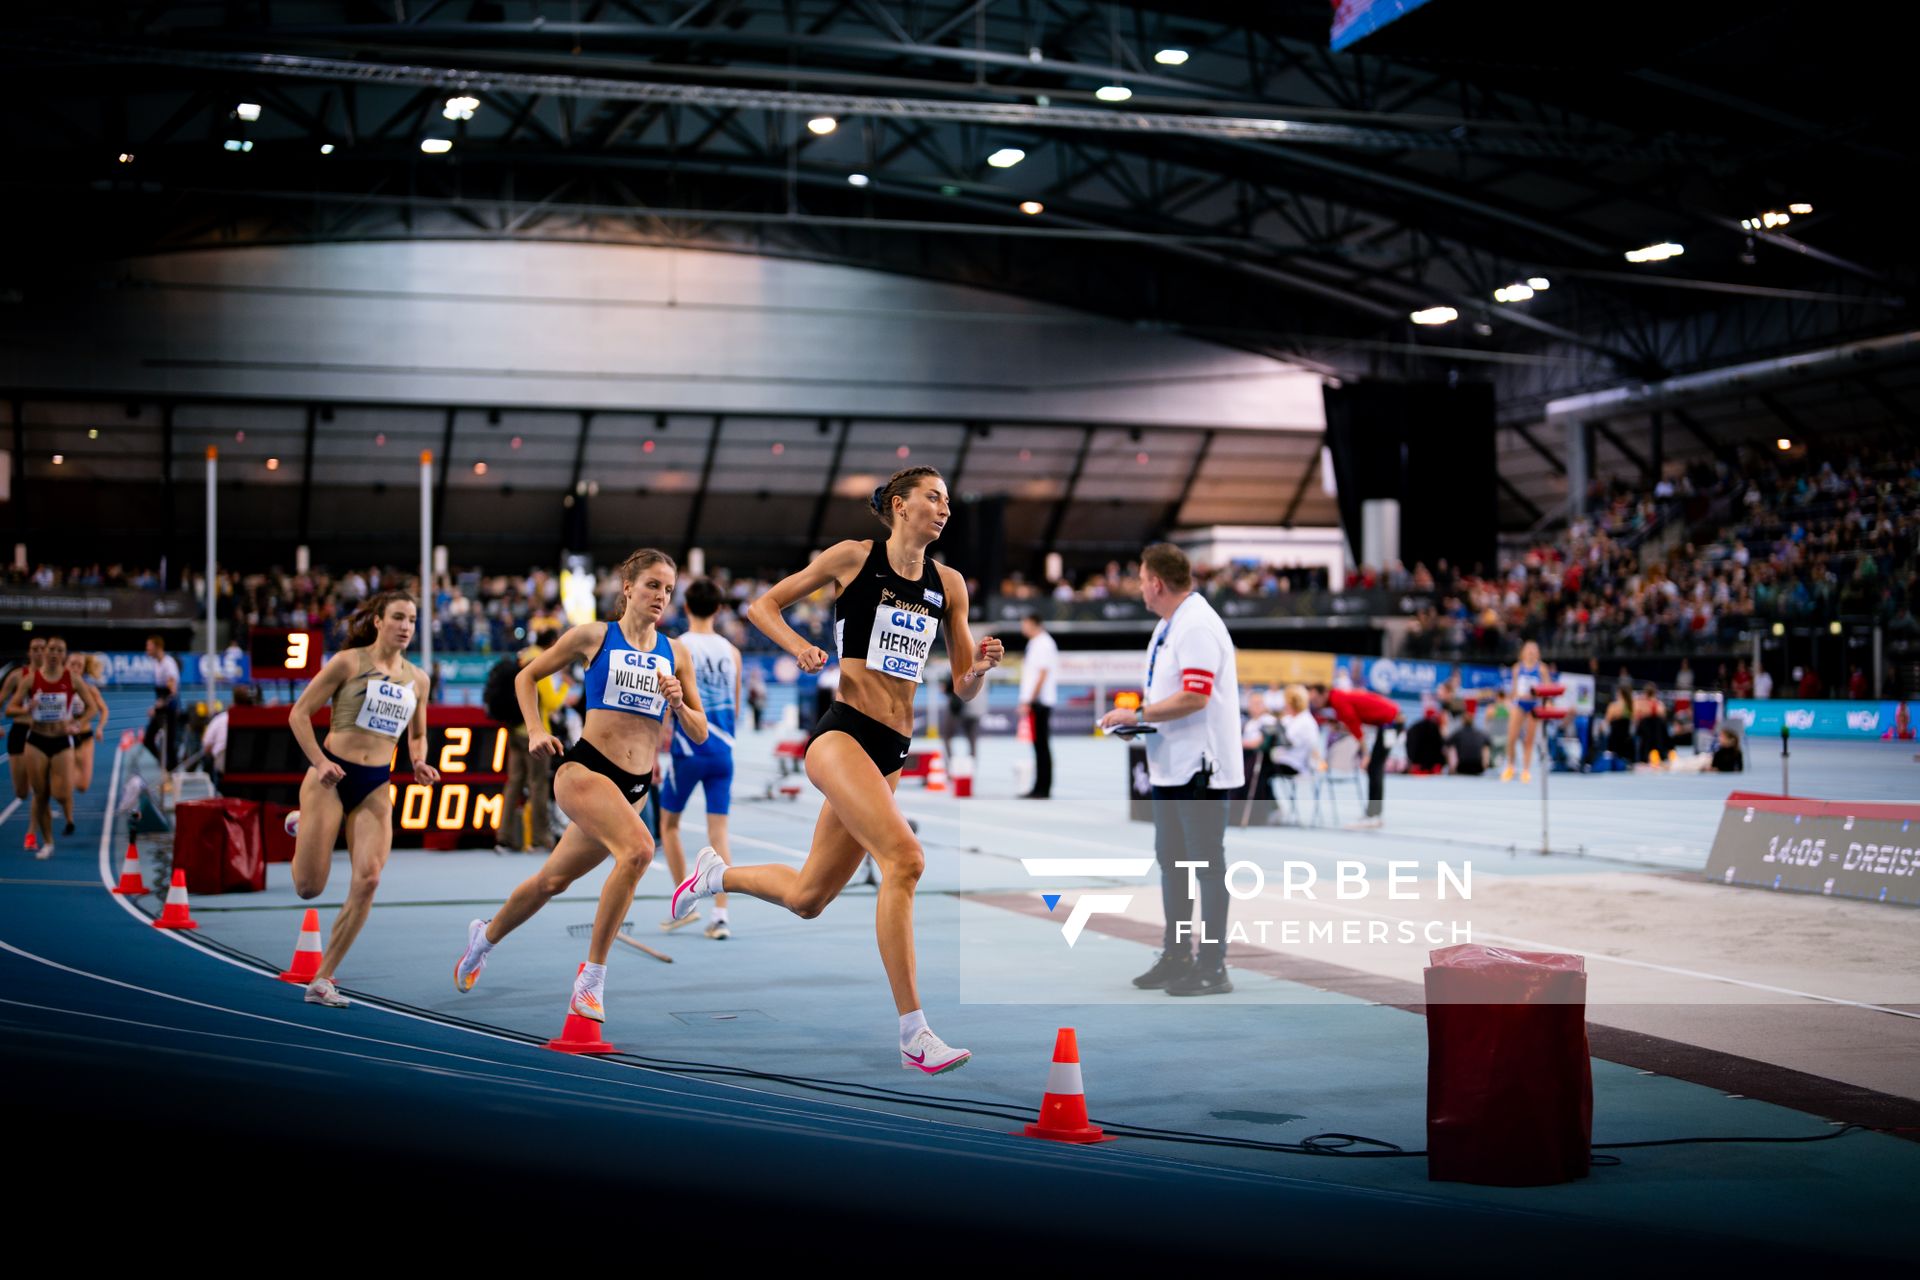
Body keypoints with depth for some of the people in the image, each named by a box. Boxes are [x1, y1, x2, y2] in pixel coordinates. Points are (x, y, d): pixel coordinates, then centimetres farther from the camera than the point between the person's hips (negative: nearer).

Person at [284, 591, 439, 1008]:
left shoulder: (417, 679, 10)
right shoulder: (348, 662, -4)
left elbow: (417, 736, 23)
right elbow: (298, 714, -2)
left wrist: (419, 764, 2)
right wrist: (320, 762, -13)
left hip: (376, 787, 4)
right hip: (332, 777, -4)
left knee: (368, 880, -14)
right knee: (309, 886, -4)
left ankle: (323, 980, -3)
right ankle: (302, 826, 31)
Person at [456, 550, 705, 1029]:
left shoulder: (676, 653, 9)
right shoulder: (594, 636, 0)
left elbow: (699, 734, 10)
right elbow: (527, 676, 12)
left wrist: (678, 704, -9)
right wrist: (535, 730, -1)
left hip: (635, 787, 5)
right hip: (585, 768, -5)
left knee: (554, 879, 18)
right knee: (638, 848, -31)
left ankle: (485, 937, 46)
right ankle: (591, 979, -22)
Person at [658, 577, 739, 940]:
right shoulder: (731, 651, 5)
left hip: (687, 751, -3)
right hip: (722, 753, 3)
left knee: (668, 822, 15)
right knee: (718, 833, 3)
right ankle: (720, 914, -4)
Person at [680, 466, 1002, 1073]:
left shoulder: (949, 584, 11)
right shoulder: (854, 557, 0)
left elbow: (964, 687, 14)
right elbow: (764, 605, 9)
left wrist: (981, 667, -8)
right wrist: (800, 648, -9)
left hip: (891, 752, 6)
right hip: (843, 733, -6)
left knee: (805, 898, 13)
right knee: (904, 858, -26)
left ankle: (716, 874, 45)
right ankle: (914, 1035, -24)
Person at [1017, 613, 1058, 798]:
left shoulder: (1044, 644, -11)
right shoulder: (1034, 643, 17)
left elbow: (1042, 675, -17)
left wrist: (1029, 701, -18)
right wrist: (1025, 700, 17)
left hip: (1039, 702, -9)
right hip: (1032, 702, 9)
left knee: (1042, 744, -6)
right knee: (1039, 745, 10)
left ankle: (1043, 789, -4)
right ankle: (1040, 788, 12)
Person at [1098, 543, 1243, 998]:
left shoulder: (1198, 626, -18)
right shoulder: (1168, 625, 14)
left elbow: (1194, 697, -26)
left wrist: (1139, 714, -19)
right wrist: (1136, 713, 6)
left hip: (1201, 767, -11)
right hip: (1169, 766, 11)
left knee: (1206, 865, -5)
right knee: (1171, 860, 17)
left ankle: (1212, 967, 1)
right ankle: (1176, 957, 27)